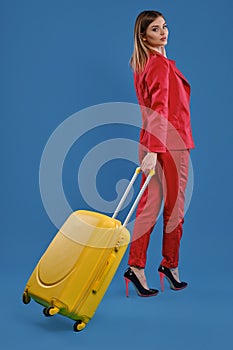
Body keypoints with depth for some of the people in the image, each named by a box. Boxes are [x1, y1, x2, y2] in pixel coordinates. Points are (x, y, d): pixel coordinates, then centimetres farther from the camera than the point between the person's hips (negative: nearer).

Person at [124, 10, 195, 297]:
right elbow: (160, 109, -23)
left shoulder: (144, 63, 15)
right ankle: (170, 265, 20)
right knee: (174, 206, 6)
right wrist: (154, 150, -29)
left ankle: (136, 266, 7)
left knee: (149, 206, 7)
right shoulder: (161, 63, -14)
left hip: (152, 142, 8)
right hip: (170, 142, -8)